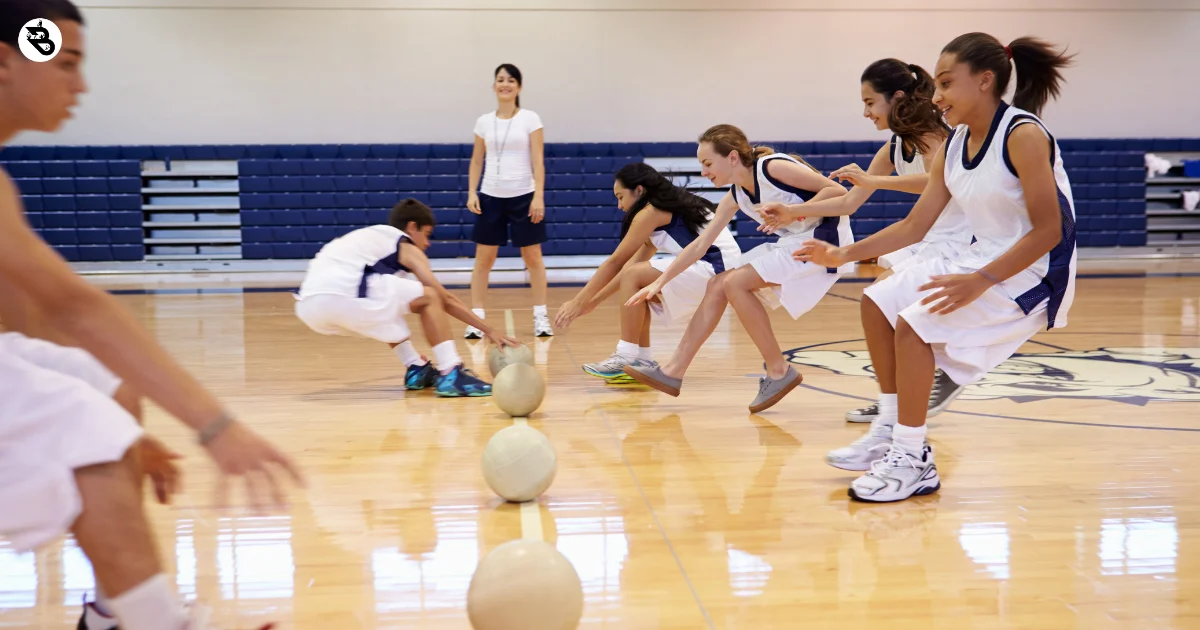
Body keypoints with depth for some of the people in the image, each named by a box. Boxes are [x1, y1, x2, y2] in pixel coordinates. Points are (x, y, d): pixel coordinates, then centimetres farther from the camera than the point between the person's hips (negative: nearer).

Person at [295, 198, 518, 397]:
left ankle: (417, 368, 28)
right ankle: (451, 374, -1)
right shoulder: (406, 247, 14)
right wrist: (490, 330, 17)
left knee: (385, 299, 34)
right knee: (429, 297, 8)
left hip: (308, 306, 8)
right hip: (343, 298, -8)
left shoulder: (368, 237, 34)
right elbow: (446, 300, 12)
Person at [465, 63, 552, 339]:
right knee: (483, 259, 1)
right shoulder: (484, 121, 7)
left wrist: (539, 196, -14)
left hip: (523, 196, -2)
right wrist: (471, 193, -1)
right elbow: (476, 161, 11)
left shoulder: (530, 119, -1)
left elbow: (538, 161, -5)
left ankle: (541, 316, 13)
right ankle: (476, 318, 6)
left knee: (533, 257, 4)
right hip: (490, 196, 2)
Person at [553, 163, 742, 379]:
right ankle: (642, 361, 10)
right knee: (635, 288, 14)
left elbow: (614, 262, -6)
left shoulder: (651, 212, -7)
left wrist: (578, 302, 0)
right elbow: (635, 263, 22)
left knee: (632, 277, -13)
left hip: (716, 269, -10)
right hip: (714, 270, 10)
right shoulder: (668, 208, 21)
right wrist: (593, 301, 21)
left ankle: (626, 357, -11)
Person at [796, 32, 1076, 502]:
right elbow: (916, 225, 7)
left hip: (1033, 274, -9)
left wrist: (981, 282, -31)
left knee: (914, 324, -22)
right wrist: (845, 254, -2)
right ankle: (895, 434, 13)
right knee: (878, 303, 6)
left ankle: (913, 462, -11)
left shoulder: (1023, 134, -20)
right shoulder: (954, 145, 5)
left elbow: (1048, 230, -23)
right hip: (981, 261, 9)